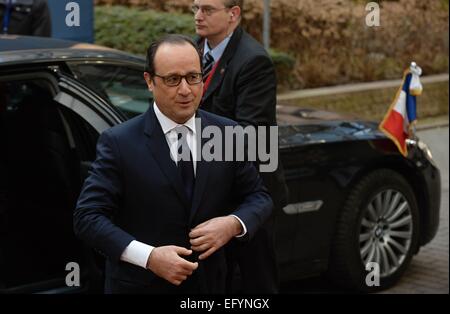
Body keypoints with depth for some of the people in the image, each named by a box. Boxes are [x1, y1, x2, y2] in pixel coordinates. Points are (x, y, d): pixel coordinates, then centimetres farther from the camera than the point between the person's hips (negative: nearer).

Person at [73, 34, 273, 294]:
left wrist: (234, 224, -16)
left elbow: (259, 196, 6)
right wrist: (149, 257, -26)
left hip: (209, 284, 3)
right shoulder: (119, 143, -12)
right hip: (139, 285, -3)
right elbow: (87, 216, -15)